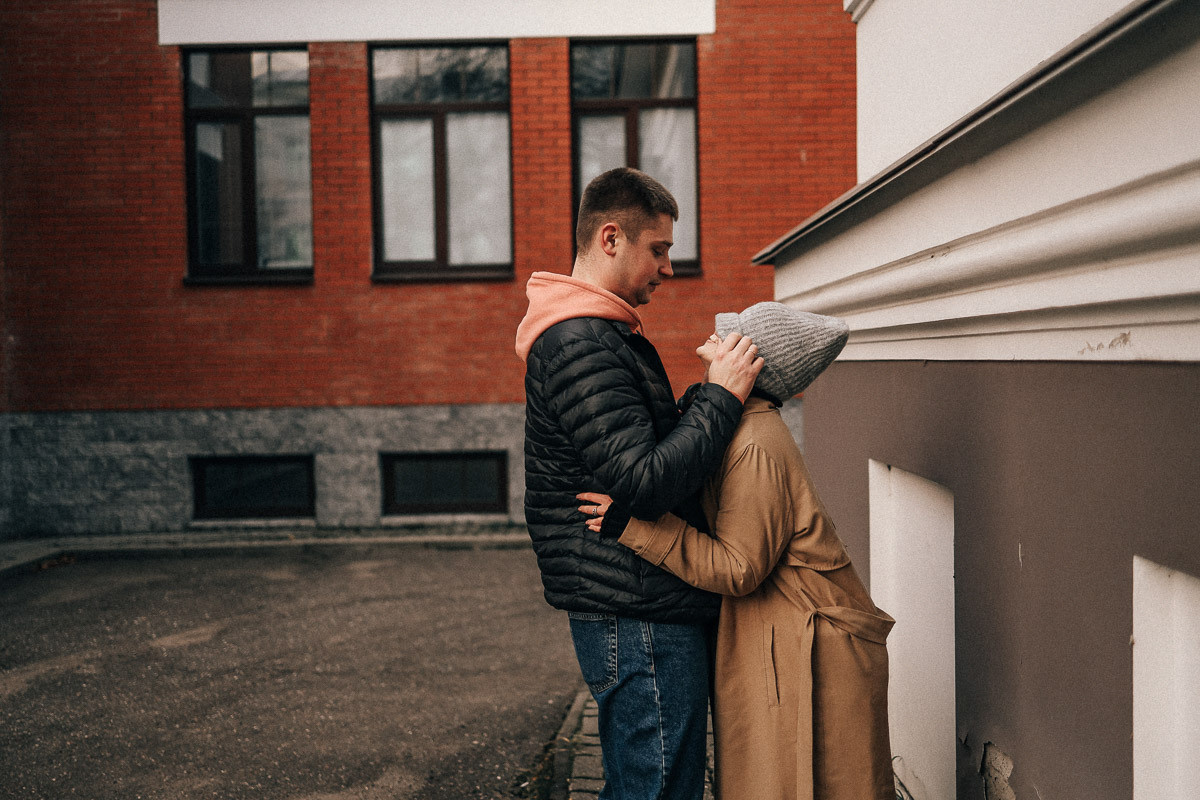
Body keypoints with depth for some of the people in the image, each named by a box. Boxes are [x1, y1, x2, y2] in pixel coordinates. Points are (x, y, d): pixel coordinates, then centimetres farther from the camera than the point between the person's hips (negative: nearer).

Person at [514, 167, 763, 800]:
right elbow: (647, 483, -25)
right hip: (640, 620, -11)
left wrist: (712, 388, 7)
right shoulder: (581, 345, -18)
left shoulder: (594, 335, 18)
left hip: (628, 611, 11)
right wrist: (721, 396, -17)